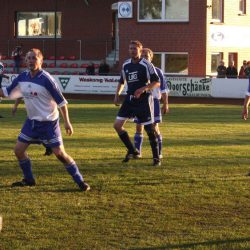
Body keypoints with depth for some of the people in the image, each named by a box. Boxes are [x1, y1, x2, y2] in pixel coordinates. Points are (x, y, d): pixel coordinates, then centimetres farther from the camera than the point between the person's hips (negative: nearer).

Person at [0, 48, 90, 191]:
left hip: (49, 122, -7)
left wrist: (67, 122, -15)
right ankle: (29, 180, 24)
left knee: (60, 153, -12)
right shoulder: (22, 78, 0)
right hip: (32, 121, 7)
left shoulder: (46, 79, -18)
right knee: (19, 150, 5)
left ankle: (80, 181, -2)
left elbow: (61, 101, -14)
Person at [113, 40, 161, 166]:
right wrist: (117, 94, 9)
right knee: (117, 125, -3)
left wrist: (143, 89, -24)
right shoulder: (126, 65, 8)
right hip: (130, 99, 6)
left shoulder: (146, 65, -9)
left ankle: (156, 158, 8)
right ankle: (132, 151, 11)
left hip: (143, 100, -6)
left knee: (149, 129, -4)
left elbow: (156, 82, -11)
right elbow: (122, 81, 23)